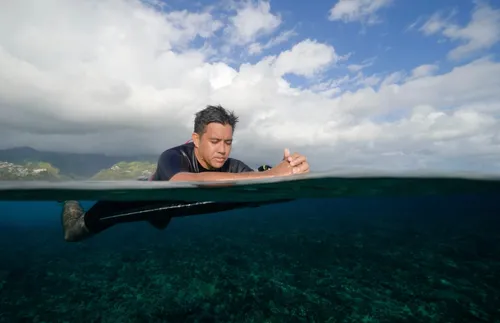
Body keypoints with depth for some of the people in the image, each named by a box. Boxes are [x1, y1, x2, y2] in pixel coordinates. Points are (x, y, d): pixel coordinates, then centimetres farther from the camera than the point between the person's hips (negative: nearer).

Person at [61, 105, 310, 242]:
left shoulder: (231, 166, -31)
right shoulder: (173, 158, -42)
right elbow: (195, 183, -64)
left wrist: (290, 171, -63)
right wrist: (268, 174, -72)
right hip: (145, 202, -4)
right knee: (75, 231, -2)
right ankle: (72, 203, 30)